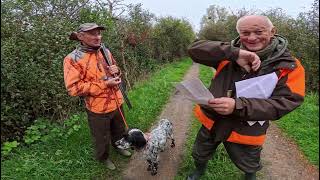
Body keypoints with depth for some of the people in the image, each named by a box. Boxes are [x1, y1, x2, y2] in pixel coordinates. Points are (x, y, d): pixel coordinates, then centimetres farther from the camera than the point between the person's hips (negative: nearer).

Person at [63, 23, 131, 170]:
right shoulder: (73, 59, -17)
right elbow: (73, 88, -22)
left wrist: (115, 70, -9)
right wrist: (105, 84, -24)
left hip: (117, 102, 6)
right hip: (98, 109, -6)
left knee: (120, 130, 27)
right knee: (102, 138, 16)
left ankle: (118, 146, 57)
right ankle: (103, 157, 47)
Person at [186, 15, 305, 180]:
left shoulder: (289, 65, -12)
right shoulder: (230, 54, -8)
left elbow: (286, 102, -20)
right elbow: (194, 49, -18)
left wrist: (238, 106, -35)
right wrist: (234, 53, -32)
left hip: (246, 131, -1)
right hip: (212, 122, 2)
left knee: (249, 167, 29)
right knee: (199, 155, 25)